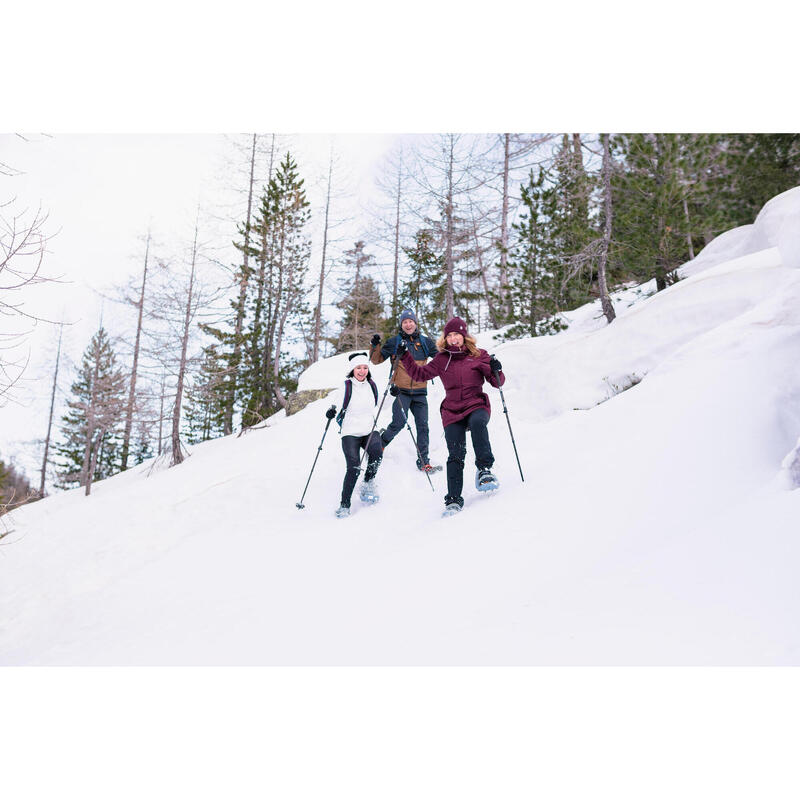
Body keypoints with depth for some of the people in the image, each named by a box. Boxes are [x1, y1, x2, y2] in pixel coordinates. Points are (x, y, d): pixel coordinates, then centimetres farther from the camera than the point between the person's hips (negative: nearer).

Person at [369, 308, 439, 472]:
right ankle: (379, 444, 14)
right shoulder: (395, 342, 4)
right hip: (401, 390, -3)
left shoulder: (425, 342, 9)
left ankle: (423, 461, 7)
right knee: (399, 423, -11)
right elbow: (377, 359, 6)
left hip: (420, 392, 3)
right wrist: (375, 346, -11)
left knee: (422, 426, 0)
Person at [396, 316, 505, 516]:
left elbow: (497, 383, 4)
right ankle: (453, 499, -5)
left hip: (477, 405, -2)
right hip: (452, 411, 2)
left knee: (478, 423, -38)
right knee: (455, 455, -9)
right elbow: (420, 374, 17)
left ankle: (484, 470, -30)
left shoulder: (479, 355, 3)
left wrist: (496, 372, -18)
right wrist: (405, 357, 6)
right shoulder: (442, 359, 9)